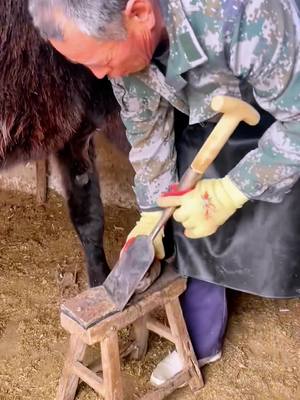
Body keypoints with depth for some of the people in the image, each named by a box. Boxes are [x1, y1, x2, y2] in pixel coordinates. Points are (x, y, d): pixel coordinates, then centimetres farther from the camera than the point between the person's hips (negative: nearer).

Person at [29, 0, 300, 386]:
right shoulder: (121, 34, -22)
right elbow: (146, 128, -7)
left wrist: (230, 192, -33)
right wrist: (151, 213, -4)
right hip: (205, 125, 5)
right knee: (196, 235, 5)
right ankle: (201, 343, 26)